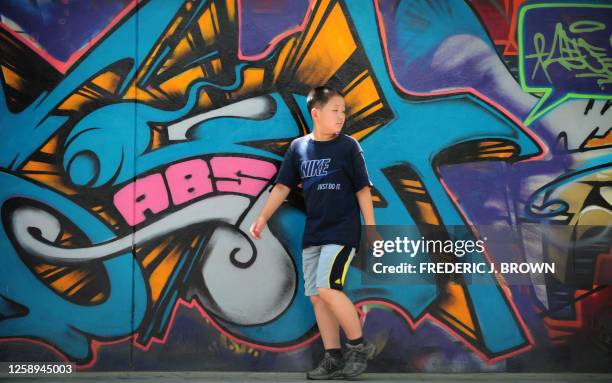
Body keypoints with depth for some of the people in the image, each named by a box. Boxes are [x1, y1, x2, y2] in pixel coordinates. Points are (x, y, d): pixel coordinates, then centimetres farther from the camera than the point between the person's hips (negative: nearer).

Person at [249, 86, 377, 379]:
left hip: (342, 231, -5)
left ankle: (359, 346, -2)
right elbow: (283, 186, 8)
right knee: (316, 296, 4)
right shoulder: (298, 147, 6)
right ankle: (333, 359, 12)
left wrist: (371, 230, -3)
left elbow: (362, 189, -1)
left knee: (327, 288, -18)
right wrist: (263, 218, -1)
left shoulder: (348, 146, -2)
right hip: (313, 233, 5)